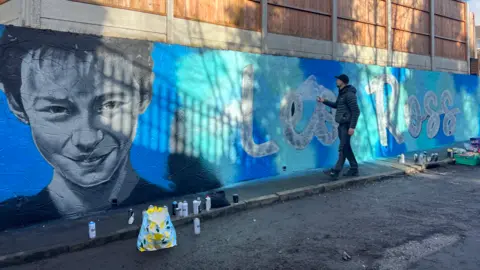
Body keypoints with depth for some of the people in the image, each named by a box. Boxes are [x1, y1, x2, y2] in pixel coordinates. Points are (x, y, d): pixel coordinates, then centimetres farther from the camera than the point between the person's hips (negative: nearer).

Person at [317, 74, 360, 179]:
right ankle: (354, 169, 21)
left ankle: (335, 171, -8)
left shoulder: (349, 94, -15)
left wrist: (352, 127, -22)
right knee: (346, 148, 13)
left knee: (343, 148, -8)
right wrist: (324, 101, 21)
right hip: (342, 124, 10)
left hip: (347, 125, -10)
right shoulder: (342, 93, 14)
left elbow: (356, 111, -18)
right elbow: (336, 105, 31)